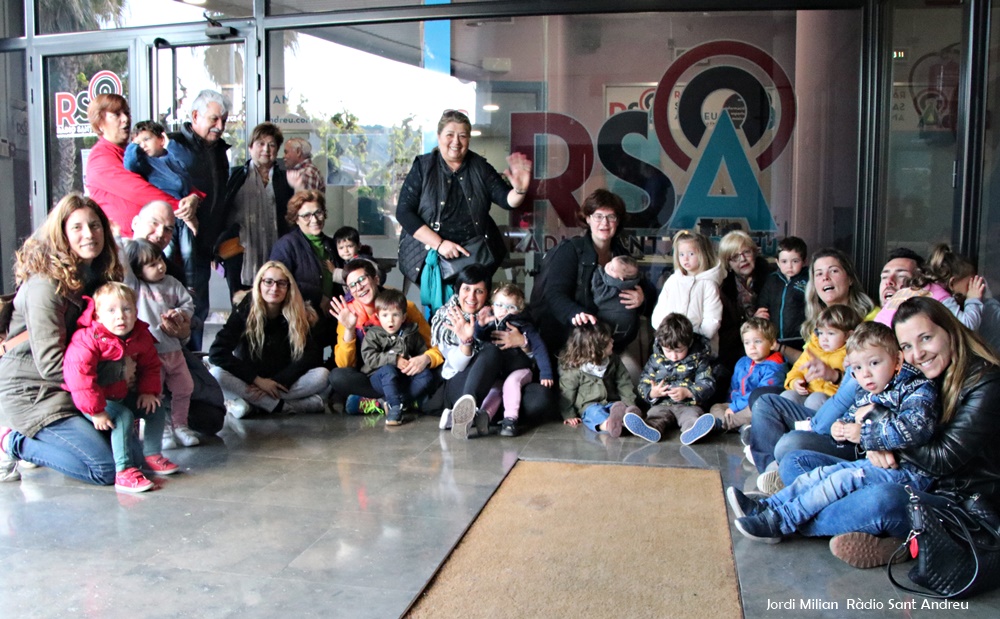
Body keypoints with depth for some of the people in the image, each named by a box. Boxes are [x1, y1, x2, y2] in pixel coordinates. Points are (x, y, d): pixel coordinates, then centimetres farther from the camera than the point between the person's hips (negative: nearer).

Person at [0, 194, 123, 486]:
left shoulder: (97, 275, 4)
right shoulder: (46, 284, -21)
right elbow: (51, 365, -25)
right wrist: (115, 371, -21)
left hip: (71, 387, 9)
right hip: (30, 393, -8)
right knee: (108, 469, -16)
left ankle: (29, 437, 17)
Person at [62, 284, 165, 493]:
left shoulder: (141, 336, -6)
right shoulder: (87, 340, -27)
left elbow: (151, 365, 9)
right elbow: (79, 377, -31)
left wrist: (148, 391, -4)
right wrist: (95, 411, -32)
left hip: (124, 395, 8)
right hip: (97, 400, -7)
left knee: (155, 407, 4)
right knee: (123, 417, -28)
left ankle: (152, 455, 19)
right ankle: (123, 472, -26)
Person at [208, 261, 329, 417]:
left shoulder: (298, 314, -5)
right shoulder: (245, 311, -9)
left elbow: (312, 356, -12)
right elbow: (217, 352, -18)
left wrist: (278, 381, -23)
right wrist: (258, 380, -23)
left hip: (284, 383, 1)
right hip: (249, 381, -1)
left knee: (322, 375, -25)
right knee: (217, 374, -32)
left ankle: (247, 404, -26)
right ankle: (286, 407, -30)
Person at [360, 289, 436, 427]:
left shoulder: (411, 334, 9)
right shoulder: (372, 334, 1)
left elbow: (423, 352, 10)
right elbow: (369, 357, -13)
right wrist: (394, 360, -22)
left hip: (406, 377, 3)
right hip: (382, 377, -3)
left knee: (427, 375, -21)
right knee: (388, 370, -34)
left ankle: (391, 404, -30)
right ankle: (396, 407, -36)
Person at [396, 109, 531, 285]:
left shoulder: (480, 167, 5)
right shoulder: (423, 167, -2)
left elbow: (508, 200, 2)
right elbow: (404, 212, -7)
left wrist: (520, 190, -24)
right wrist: (439, 243, -16)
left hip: (476, 255, 2)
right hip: (429, 256, -2)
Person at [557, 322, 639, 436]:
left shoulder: (613, 360, 7)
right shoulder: (573, 369, -9)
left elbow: (624, 382, 9)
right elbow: (566, 393, -1)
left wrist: (629, 404, -2)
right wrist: (569, 415, -2)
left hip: (611, 403, 5)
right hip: (589, 406, -4)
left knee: (619, 407, -28)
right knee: (595, 412, -36)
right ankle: (609, 425, -67)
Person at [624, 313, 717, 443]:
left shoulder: (698, 359, 6)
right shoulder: (655, 359, 11)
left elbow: (708, 385, 0)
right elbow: (643, 384, 13)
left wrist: (687, 392, -17)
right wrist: (652, 393, -12)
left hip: (689, 404, -1)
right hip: (662, 405, 1)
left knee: (692, 417, -35)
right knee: (654, 416, -31)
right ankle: (649, 430, -63)